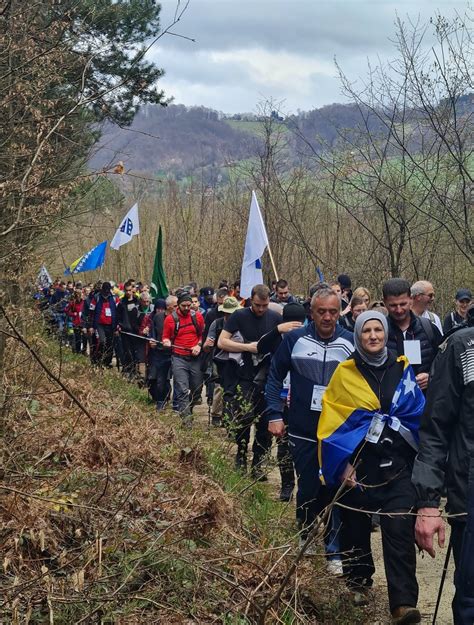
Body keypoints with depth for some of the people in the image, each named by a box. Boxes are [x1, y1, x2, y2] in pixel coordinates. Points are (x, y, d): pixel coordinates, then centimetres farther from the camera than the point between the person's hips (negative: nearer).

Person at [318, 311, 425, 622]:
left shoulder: (402, 368, 6)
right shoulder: (346, 372, 0)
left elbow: (417, 413, 9)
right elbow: (332, 422, -3)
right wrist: (343, 463, -9)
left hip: (397, 465, 0)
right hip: (357, 464, 0)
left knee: (400, 530, -9)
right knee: (356, 527, 12)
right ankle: (358, 584, 34)